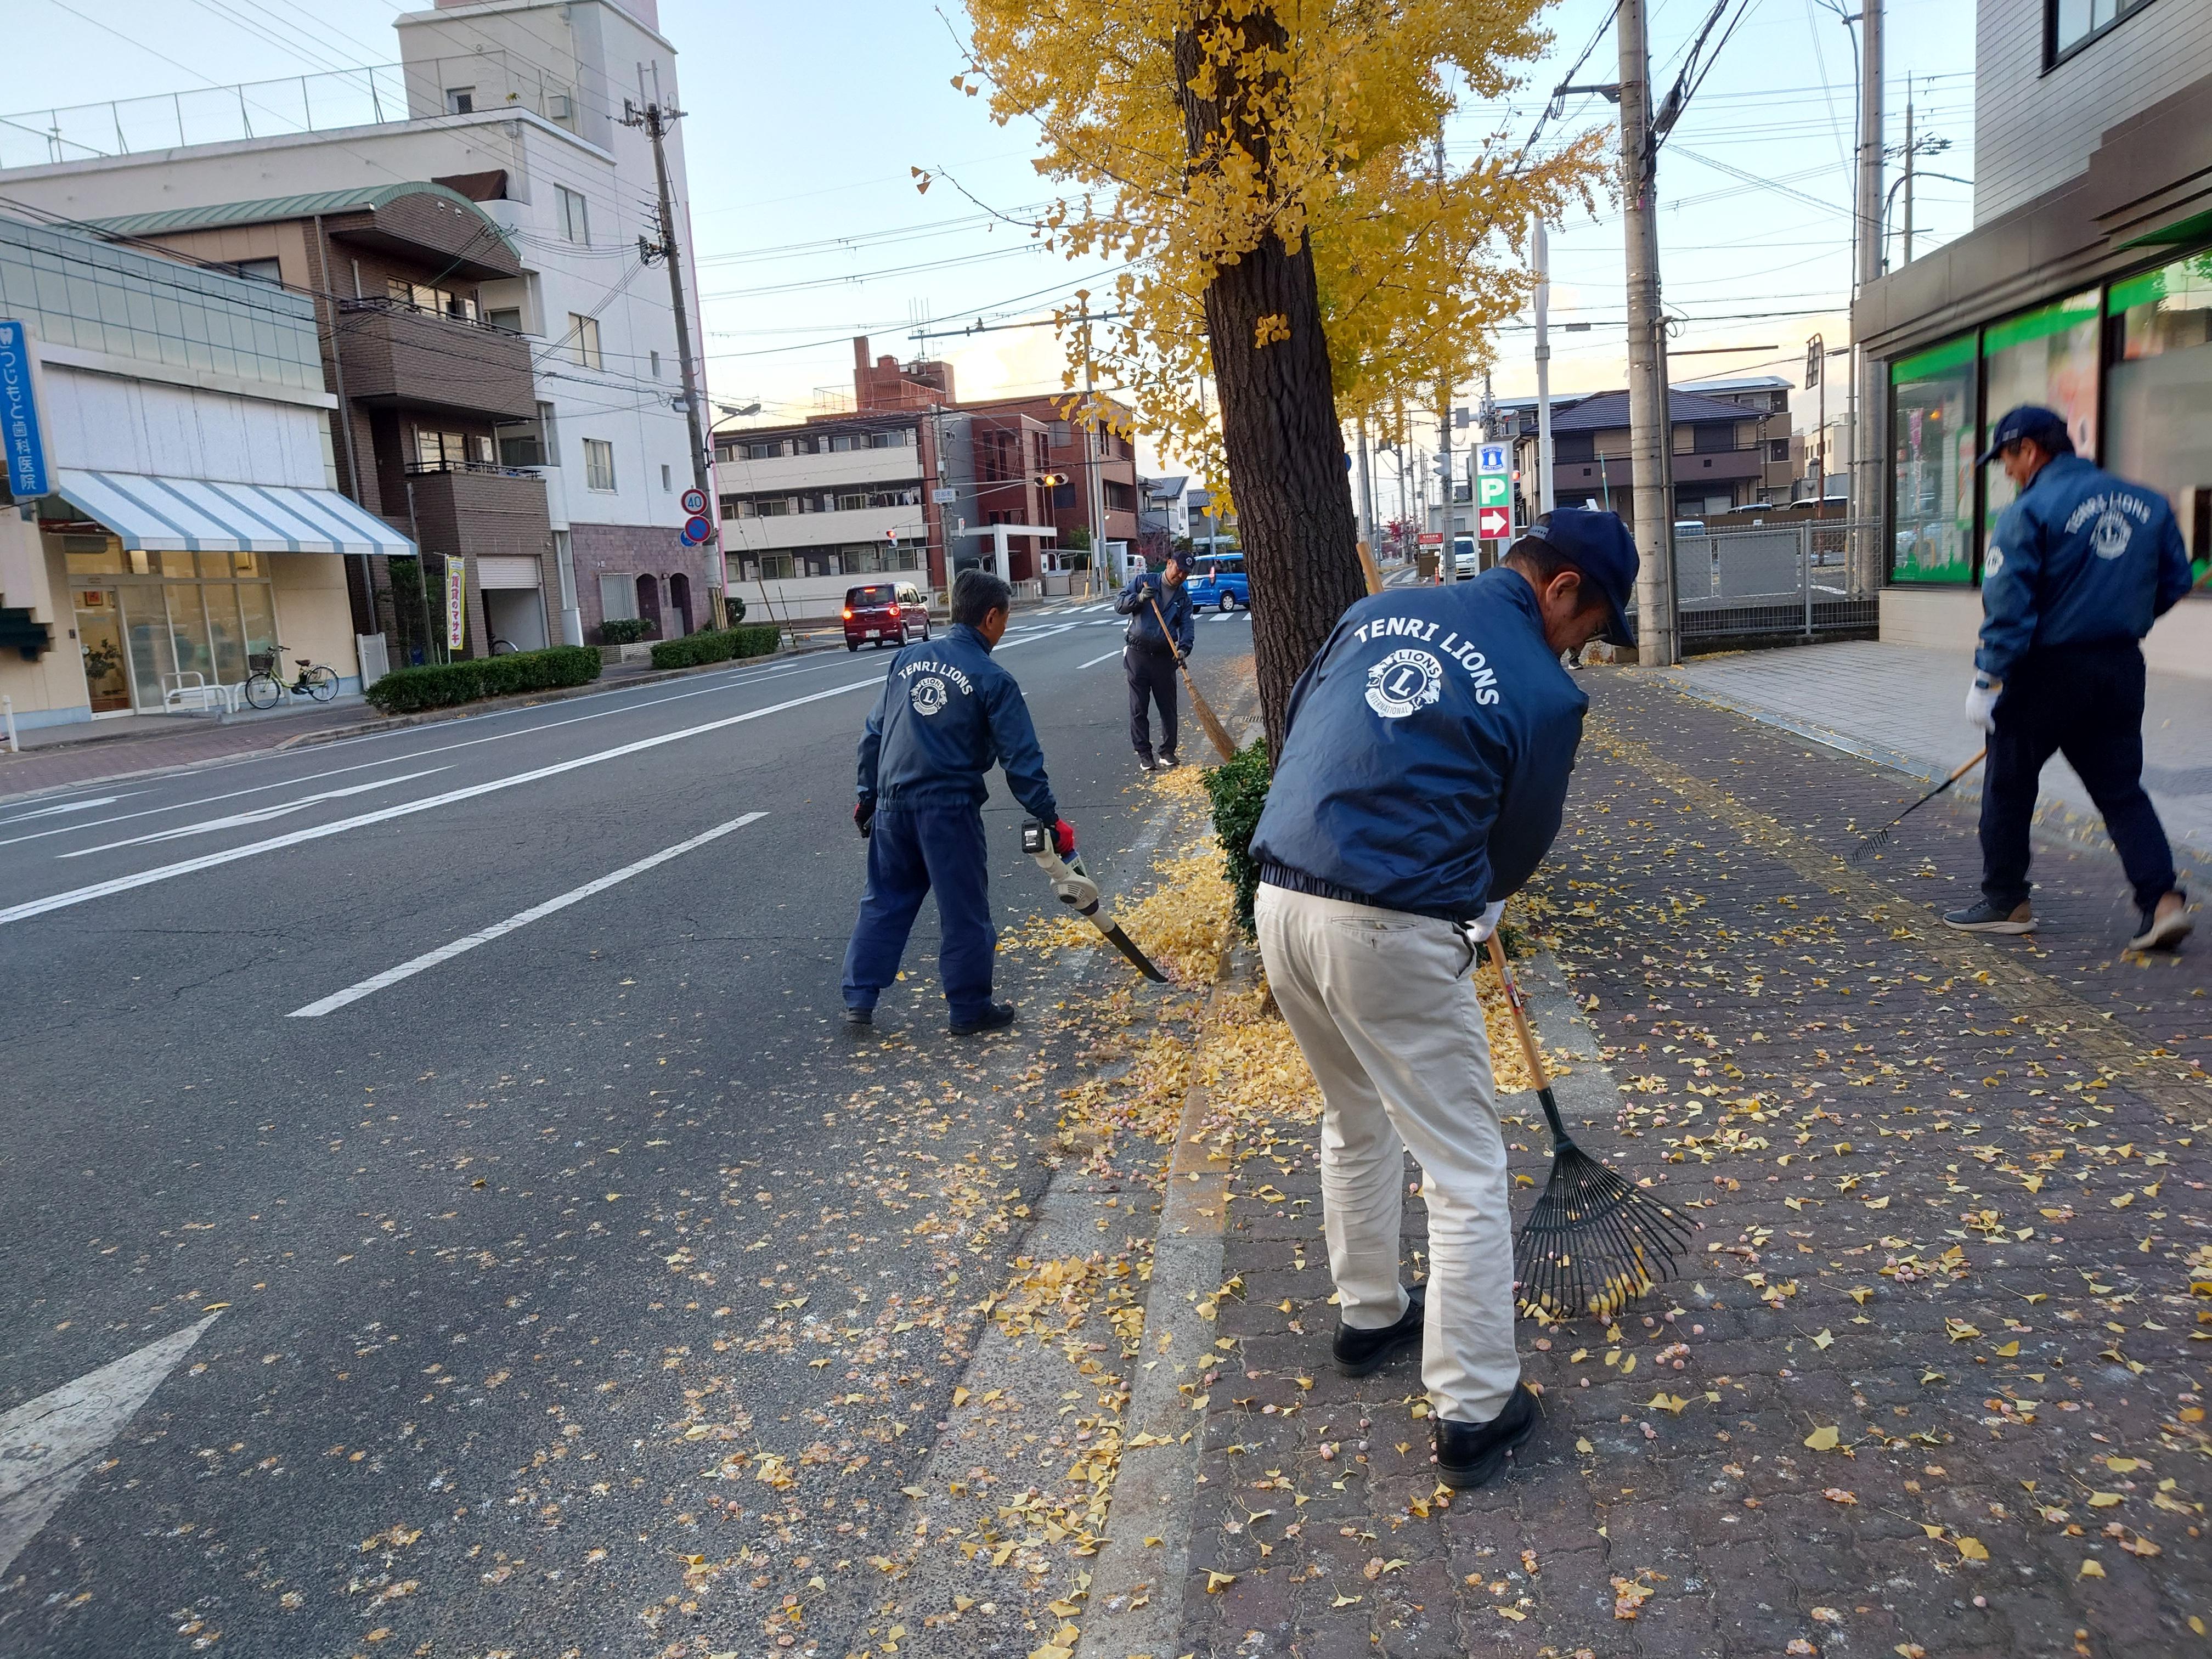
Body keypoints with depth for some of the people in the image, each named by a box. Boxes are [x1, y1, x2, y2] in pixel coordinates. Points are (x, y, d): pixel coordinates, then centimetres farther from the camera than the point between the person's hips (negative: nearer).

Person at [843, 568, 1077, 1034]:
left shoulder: (908, 658, 9)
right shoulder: (992, 680, -8)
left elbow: (874, 734, 13)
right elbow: (1022, 760, -10)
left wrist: (867, 795, 22)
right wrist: (1051, 821, -5)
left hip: (892, 803, 6)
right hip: (949, 808, -5)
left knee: (884, 902, 16)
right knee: (964, 912, 7)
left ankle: (859, 999, 17)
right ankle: (971, 1009, 16)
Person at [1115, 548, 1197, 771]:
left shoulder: (1183, 597, 8)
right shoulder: (1143, 581, 1)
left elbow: (1188, 626, -1)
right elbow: (1119, 605, -2)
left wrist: (1184, 648, -21)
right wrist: (1139, 598, -20)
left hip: (1164, 657, 2)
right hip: (1137, 654, -2)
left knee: (1168, 707, 5)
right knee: (1139, 708, 1)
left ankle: (1168, 751, 16)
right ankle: (1144, 753, 9)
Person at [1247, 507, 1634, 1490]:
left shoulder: (1378, 611, 11)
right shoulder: (1544, 692, -6)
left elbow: (1295, 736, 18)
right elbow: (1516, 848, 4)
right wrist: (1472, 914, 23)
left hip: (1281, 899, 7)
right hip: (1389, 931, -7)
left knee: (1355, 1123, 27)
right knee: (1465, 1171, 8)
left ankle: (1368, 1316, 43)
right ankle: (1474, 1411, 15)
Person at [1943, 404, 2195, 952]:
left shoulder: (2030, 511, -13)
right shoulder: (2148, 503, 7)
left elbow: (2008, 605, -18)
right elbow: (2174, 581, 13)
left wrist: (1988, 680, -16)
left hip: (2049, 669, -6)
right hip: (2122, 668, 6)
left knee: (2009, 782, 10)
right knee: (2121, 787, 14)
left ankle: (2005, 901, 18)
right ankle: (2163, 900, 2)